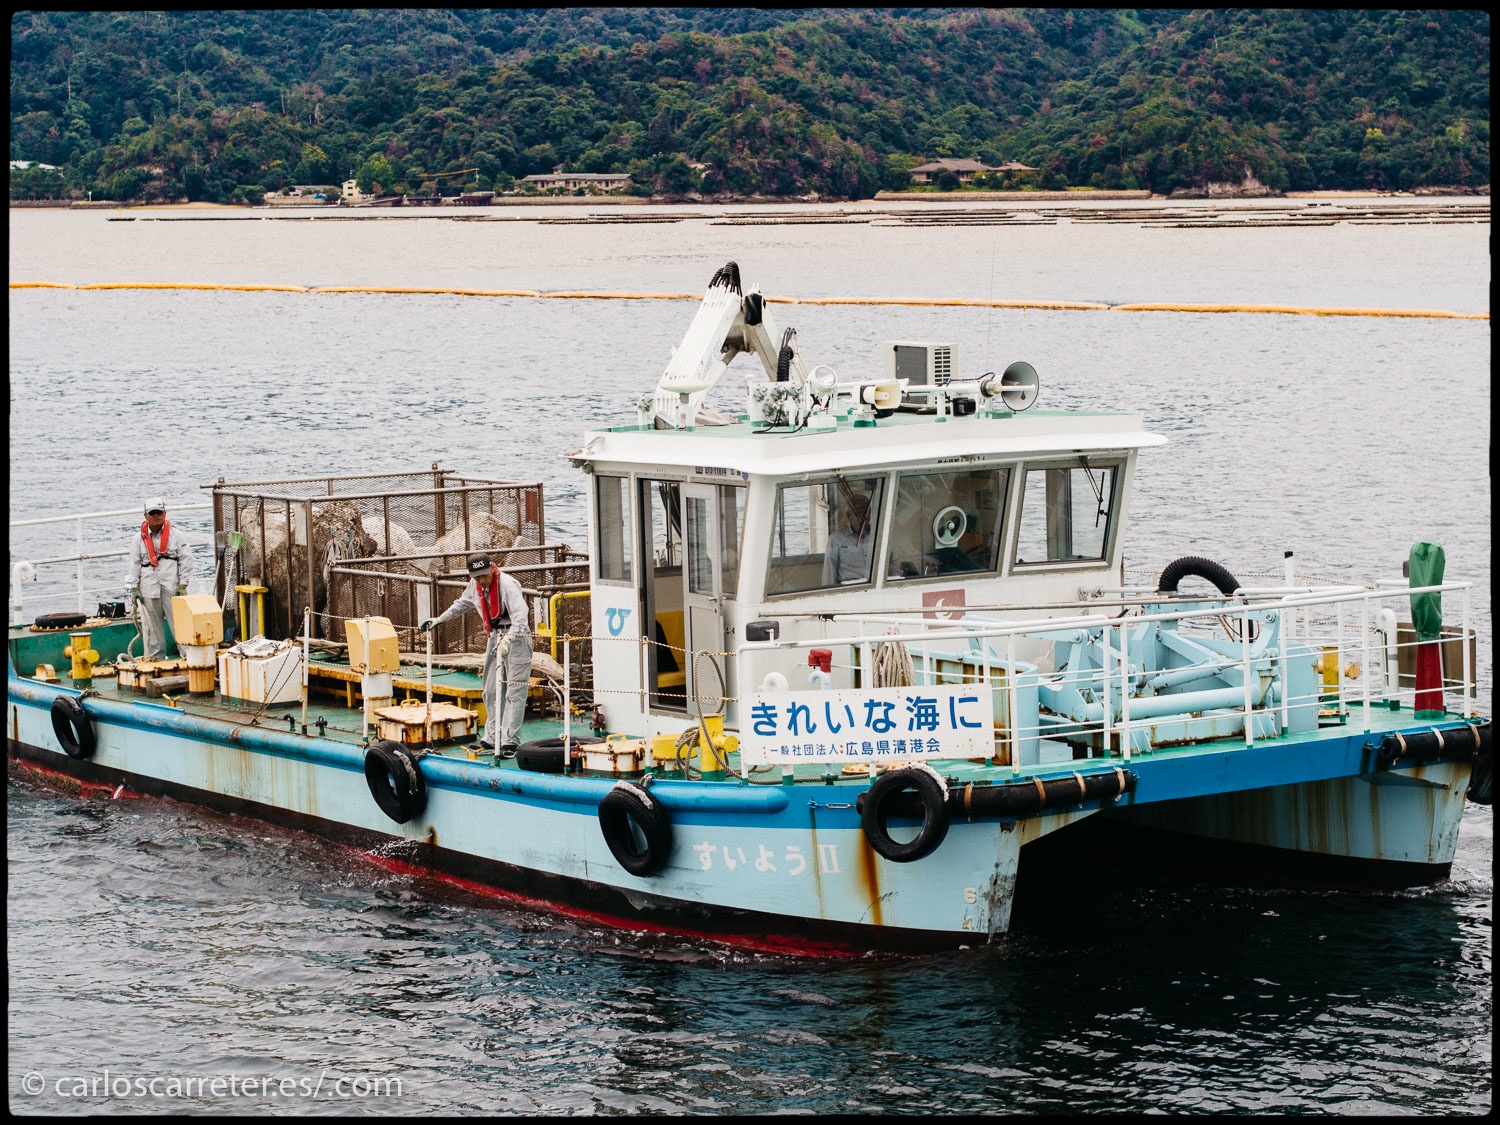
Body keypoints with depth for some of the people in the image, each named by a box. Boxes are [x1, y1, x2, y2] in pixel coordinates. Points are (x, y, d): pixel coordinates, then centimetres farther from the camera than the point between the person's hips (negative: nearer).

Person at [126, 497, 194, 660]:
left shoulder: (175, 535, 4)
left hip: (171, 586, -2)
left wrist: (182, 584, -1)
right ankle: (154, 658, 11)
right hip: (148, 589, 2)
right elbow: (134, 564, 10)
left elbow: (186, 559, 4)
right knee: (152, 626, 4)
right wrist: (134, 588, 4)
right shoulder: (140, 539, 8)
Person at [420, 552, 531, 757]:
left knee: (514, 691, -10)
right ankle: (492, 738, 17)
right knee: (491, 690, 10)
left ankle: (509, 742, -12)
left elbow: (520, 616, -32)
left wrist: (507, 641, -44)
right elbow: (462, 604, 25)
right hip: (496, 636, 8)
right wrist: (439, 619, 27)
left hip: (516, 637, -8)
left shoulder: (507, 584, -22)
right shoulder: (475, 586, 3)